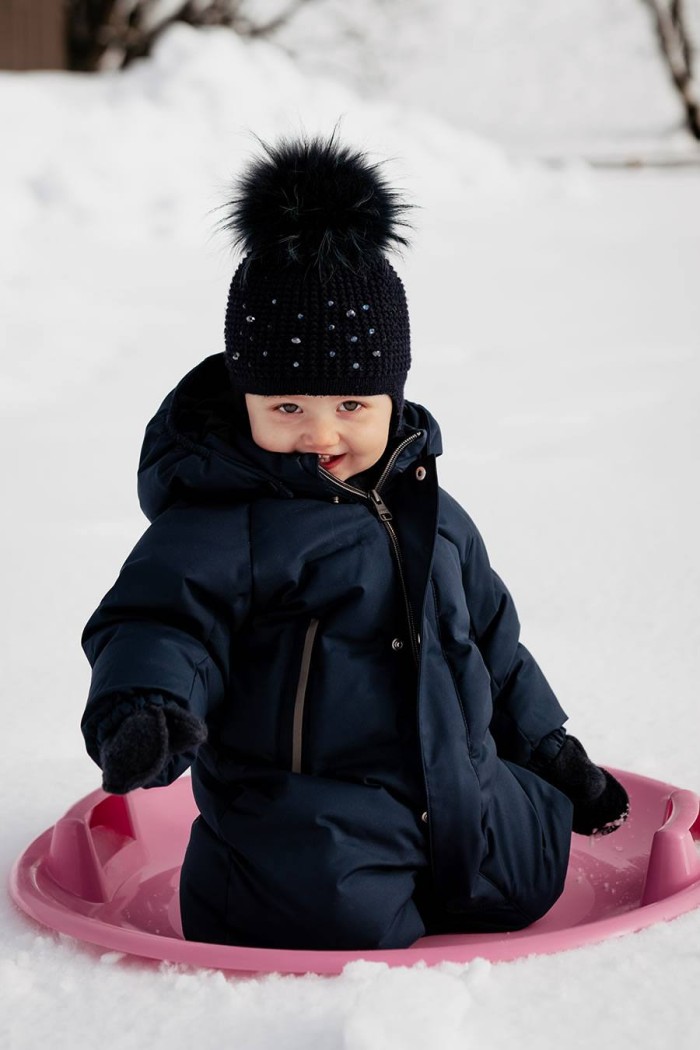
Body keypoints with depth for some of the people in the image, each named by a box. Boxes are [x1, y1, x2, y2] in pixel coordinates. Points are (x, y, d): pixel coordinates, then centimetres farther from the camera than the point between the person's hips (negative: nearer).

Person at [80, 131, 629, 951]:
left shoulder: (433, 516, 15)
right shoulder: (220, 523, -7)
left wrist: (553, 753, 29)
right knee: (330, 911, -29)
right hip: (304, 807, -7)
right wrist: (142, 707, -39)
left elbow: (492, 642, 26)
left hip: (458, 797, 8)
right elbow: (158, 623, -16)